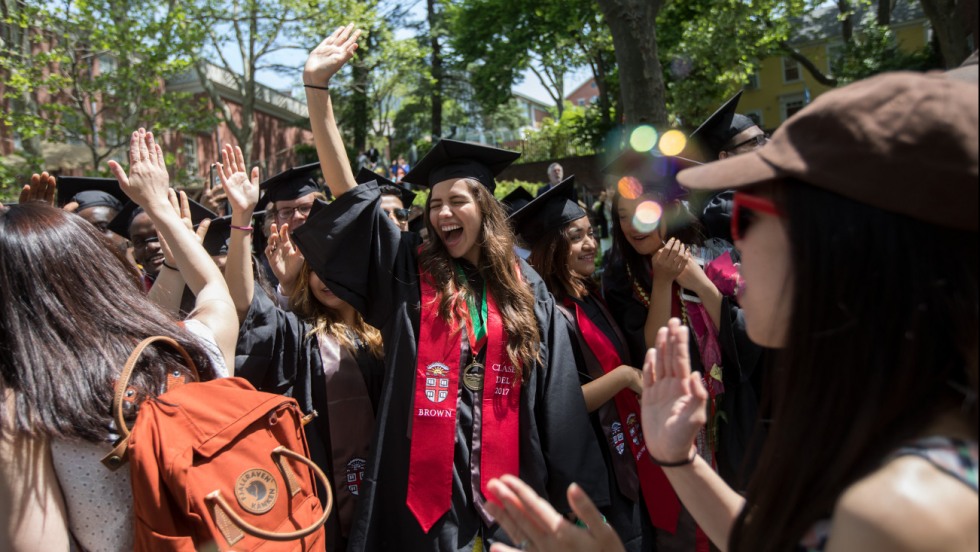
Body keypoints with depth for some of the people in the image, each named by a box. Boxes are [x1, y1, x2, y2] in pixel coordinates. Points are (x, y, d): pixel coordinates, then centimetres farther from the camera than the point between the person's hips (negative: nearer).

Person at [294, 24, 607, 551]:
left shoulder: (527, 289, 5)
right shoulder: (409, 273, 1)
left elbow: (555, 395, 6)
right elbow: (347, 194, -7)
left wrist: (570, 489, 3)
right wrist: (316, 85, -12)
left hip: (503, 486, 1)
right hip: (424, 486, 0)